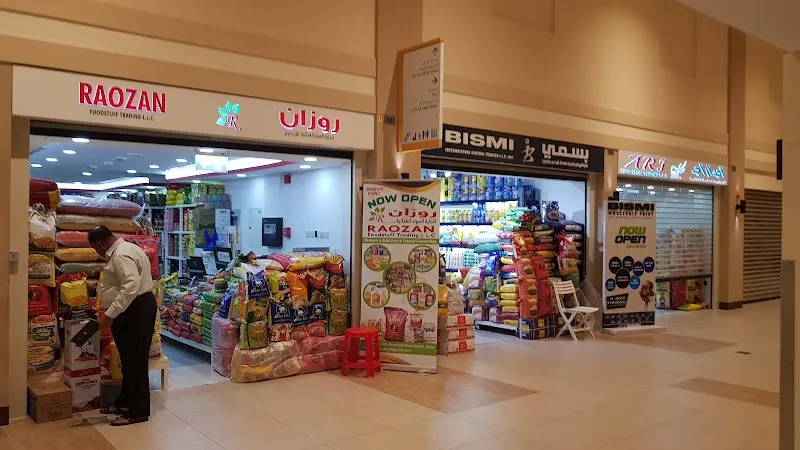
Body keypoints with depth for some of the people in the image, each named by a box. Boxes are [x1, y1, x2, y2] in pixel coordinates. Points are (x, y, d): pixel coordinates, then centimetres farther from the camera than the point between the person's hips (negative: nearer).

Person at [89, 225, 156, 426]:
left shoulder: (121, 255, -18)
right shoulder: (124, 248, 15)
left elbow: (131, 287, -30)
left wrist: (110, 314, -28)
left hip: (135, 310, -11)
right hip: (135, 309, 11)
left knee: (135, 361, -3)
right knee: (129, 359, 19)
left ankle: (138, 412, 6)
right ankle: (125, 402, 32)